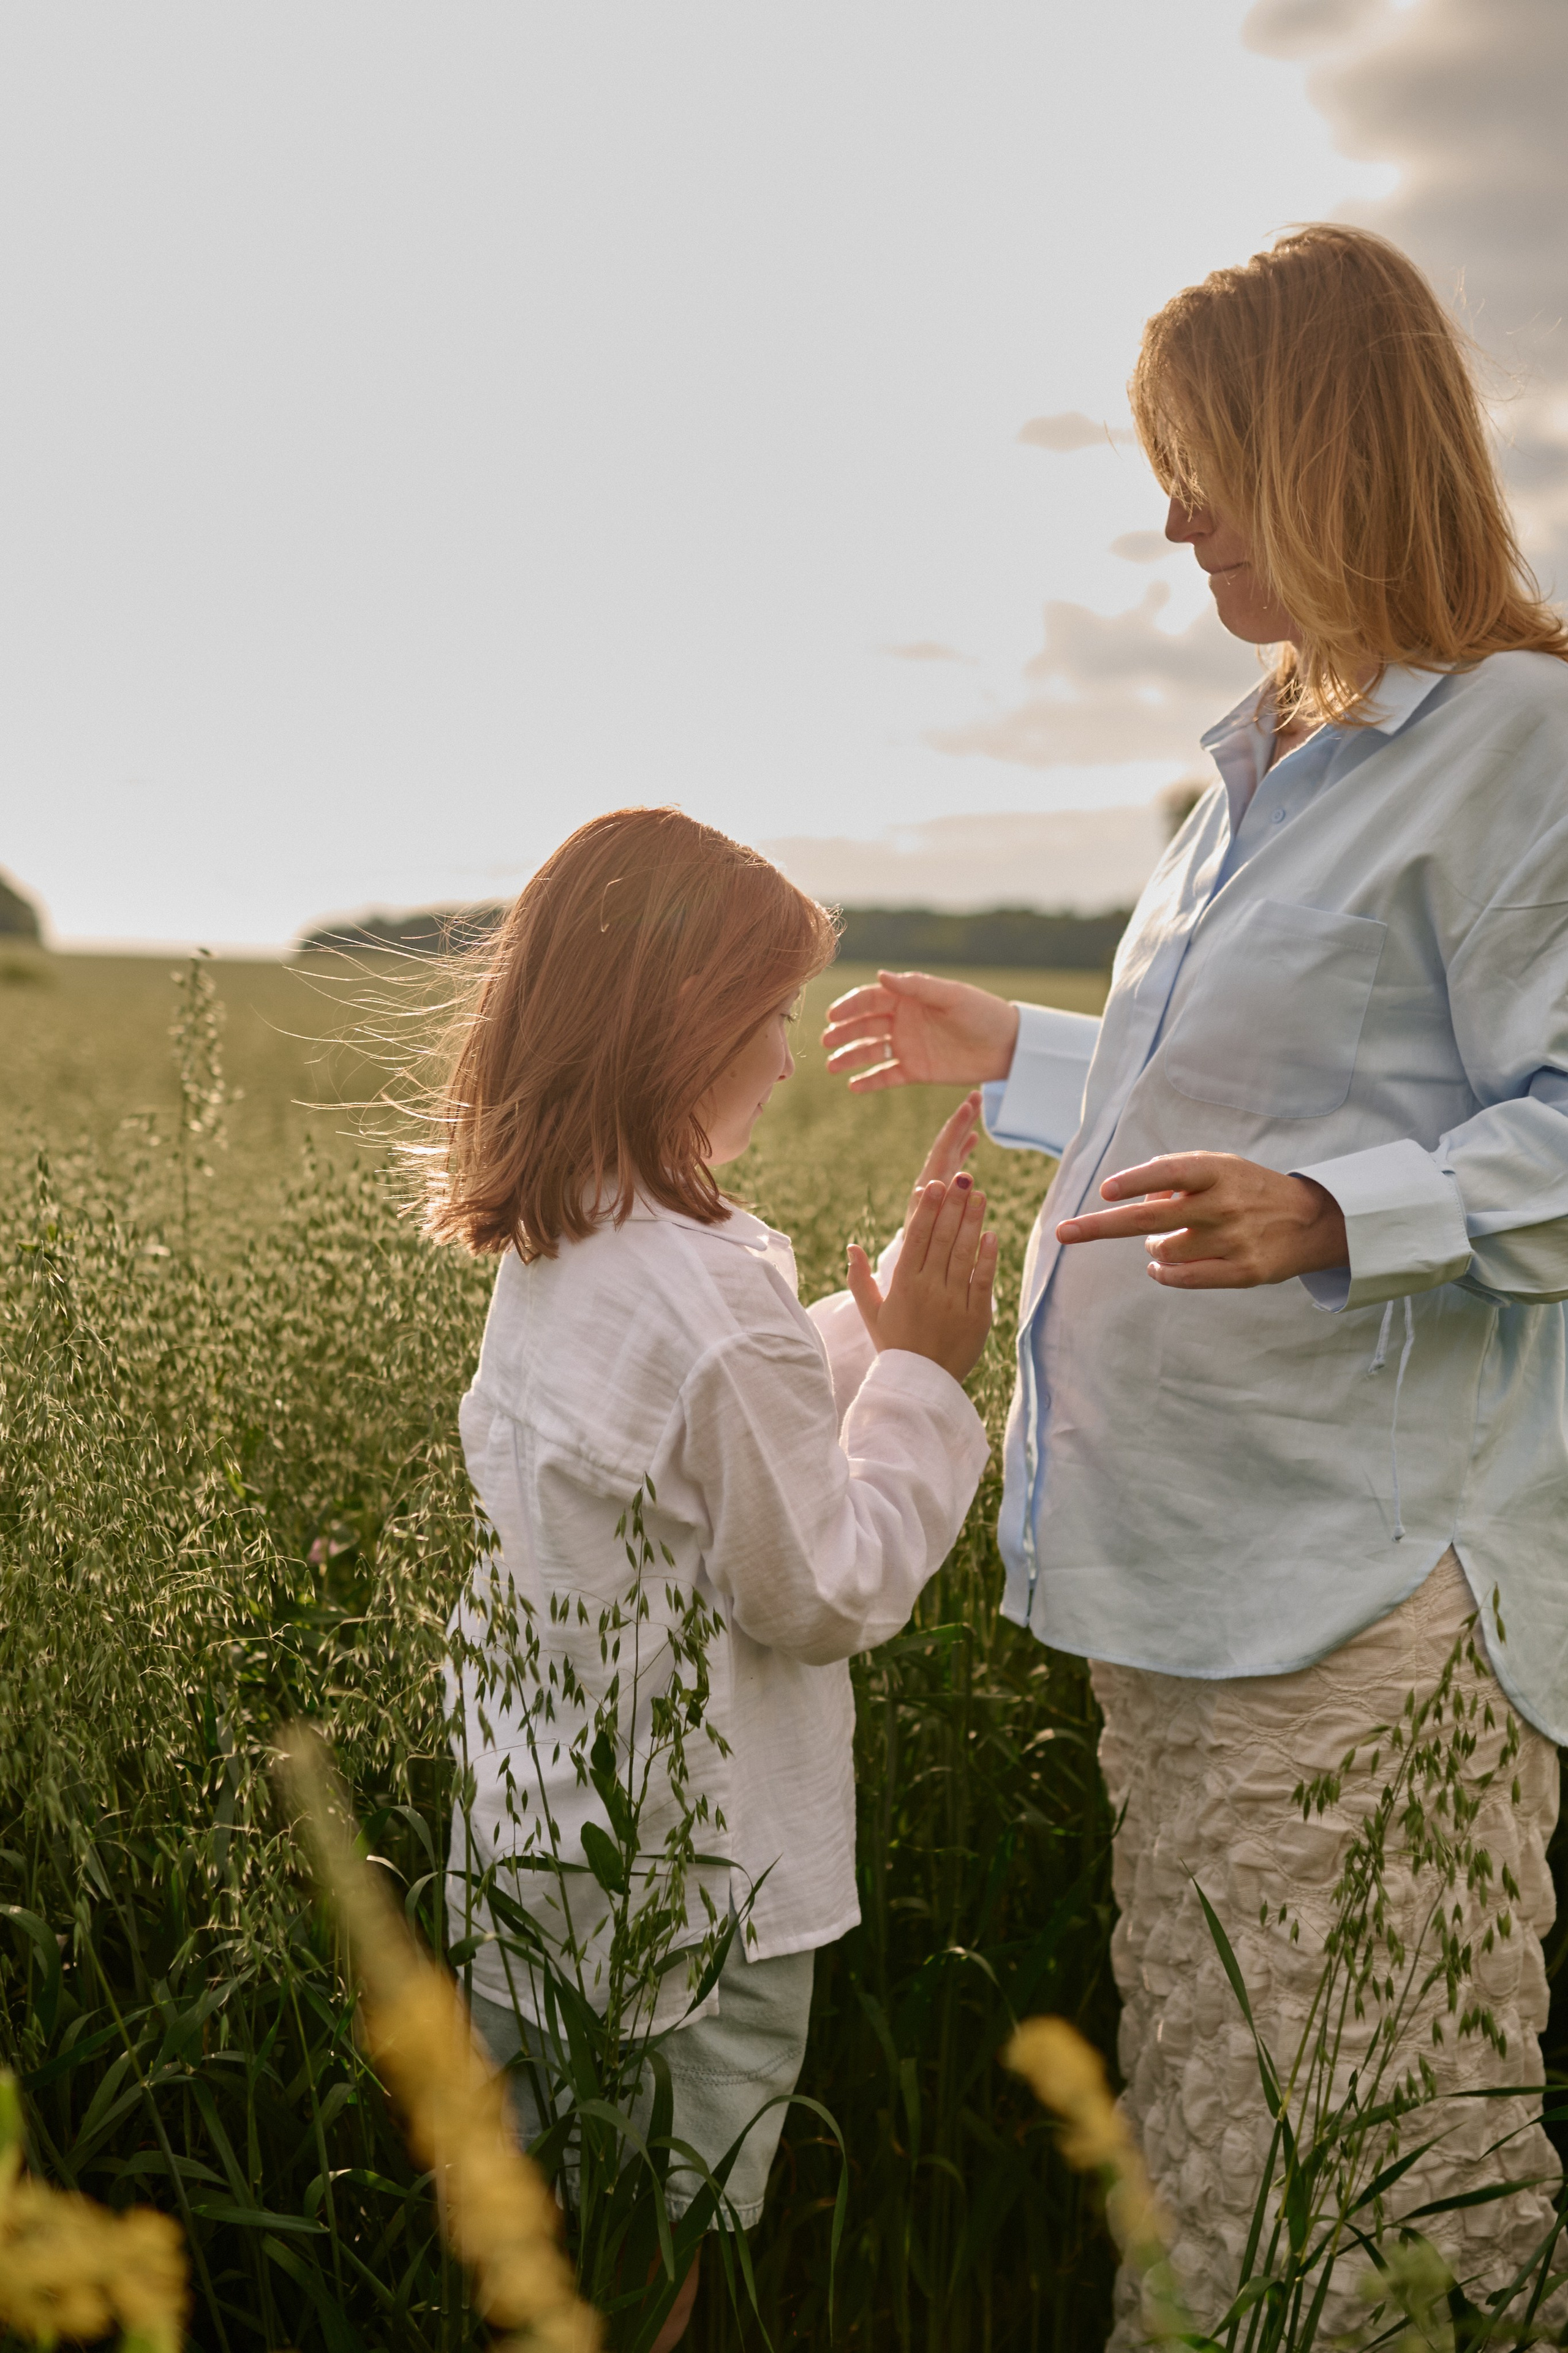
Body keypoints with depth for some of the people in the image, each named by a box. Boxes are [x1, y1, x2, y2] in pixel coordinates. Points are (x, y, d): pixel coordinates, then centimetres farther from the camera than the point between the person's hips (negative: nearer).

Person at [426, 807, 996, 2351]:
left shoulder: (546, 1254, 3)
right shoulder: (715, 1297, -26)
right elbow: (831, 1595, -16)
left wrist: (887, 1320, 8)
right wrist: (928, 1371, -9)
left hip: (532, 1848, 8)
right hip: (690, 1896, -8)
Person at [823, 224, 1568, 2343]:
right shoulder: (1272, 760, 18)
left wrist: (1330, 1214, -31)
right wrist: (1016, 1060, 26)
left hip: (1373, 1575, -9)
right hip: (1200, 1559, 9)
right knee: (1199, 2120, 18)